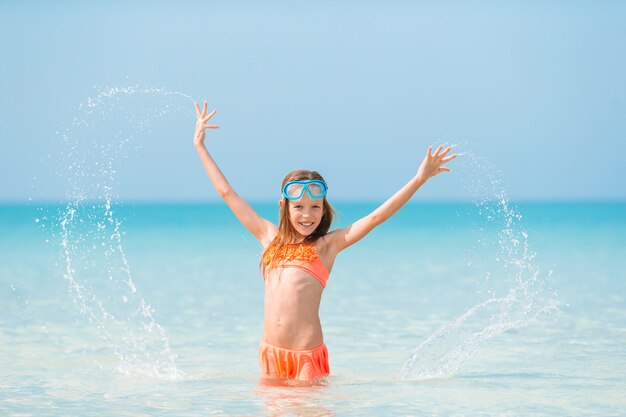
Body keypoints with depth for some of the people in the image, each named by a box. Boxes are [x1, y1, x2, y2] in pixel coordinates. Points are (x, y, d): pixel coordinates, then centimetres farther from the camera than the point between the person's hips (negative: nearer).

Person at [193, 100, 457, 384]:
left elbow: (377, 217, 0)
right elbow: (227, 193, 22)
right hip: (270, 354, 4)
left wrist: (420, 178, -8)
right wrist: (200, 146, 28)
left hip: (307, 356, -3)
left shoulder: (327, 245, 6)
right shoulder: (270, 237, 15)